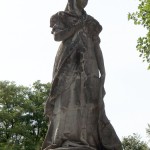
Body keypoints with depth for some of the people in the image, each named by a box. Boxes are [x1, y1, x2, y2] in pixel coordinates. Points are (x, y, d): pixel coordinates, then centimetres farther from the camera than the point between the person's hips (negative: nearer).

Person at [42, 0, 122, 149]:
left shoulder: (90, 22, 23)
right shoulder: (61, 17, 16)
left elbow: (97, 48, 13)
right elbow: (57, 36, -3)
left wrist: (103, 72, 1)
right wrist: (79, 26, -4)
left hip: (88, 65, 3)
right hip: (68, 64, -2)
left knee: (90, 100, -15)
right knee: (67, 99, -18)